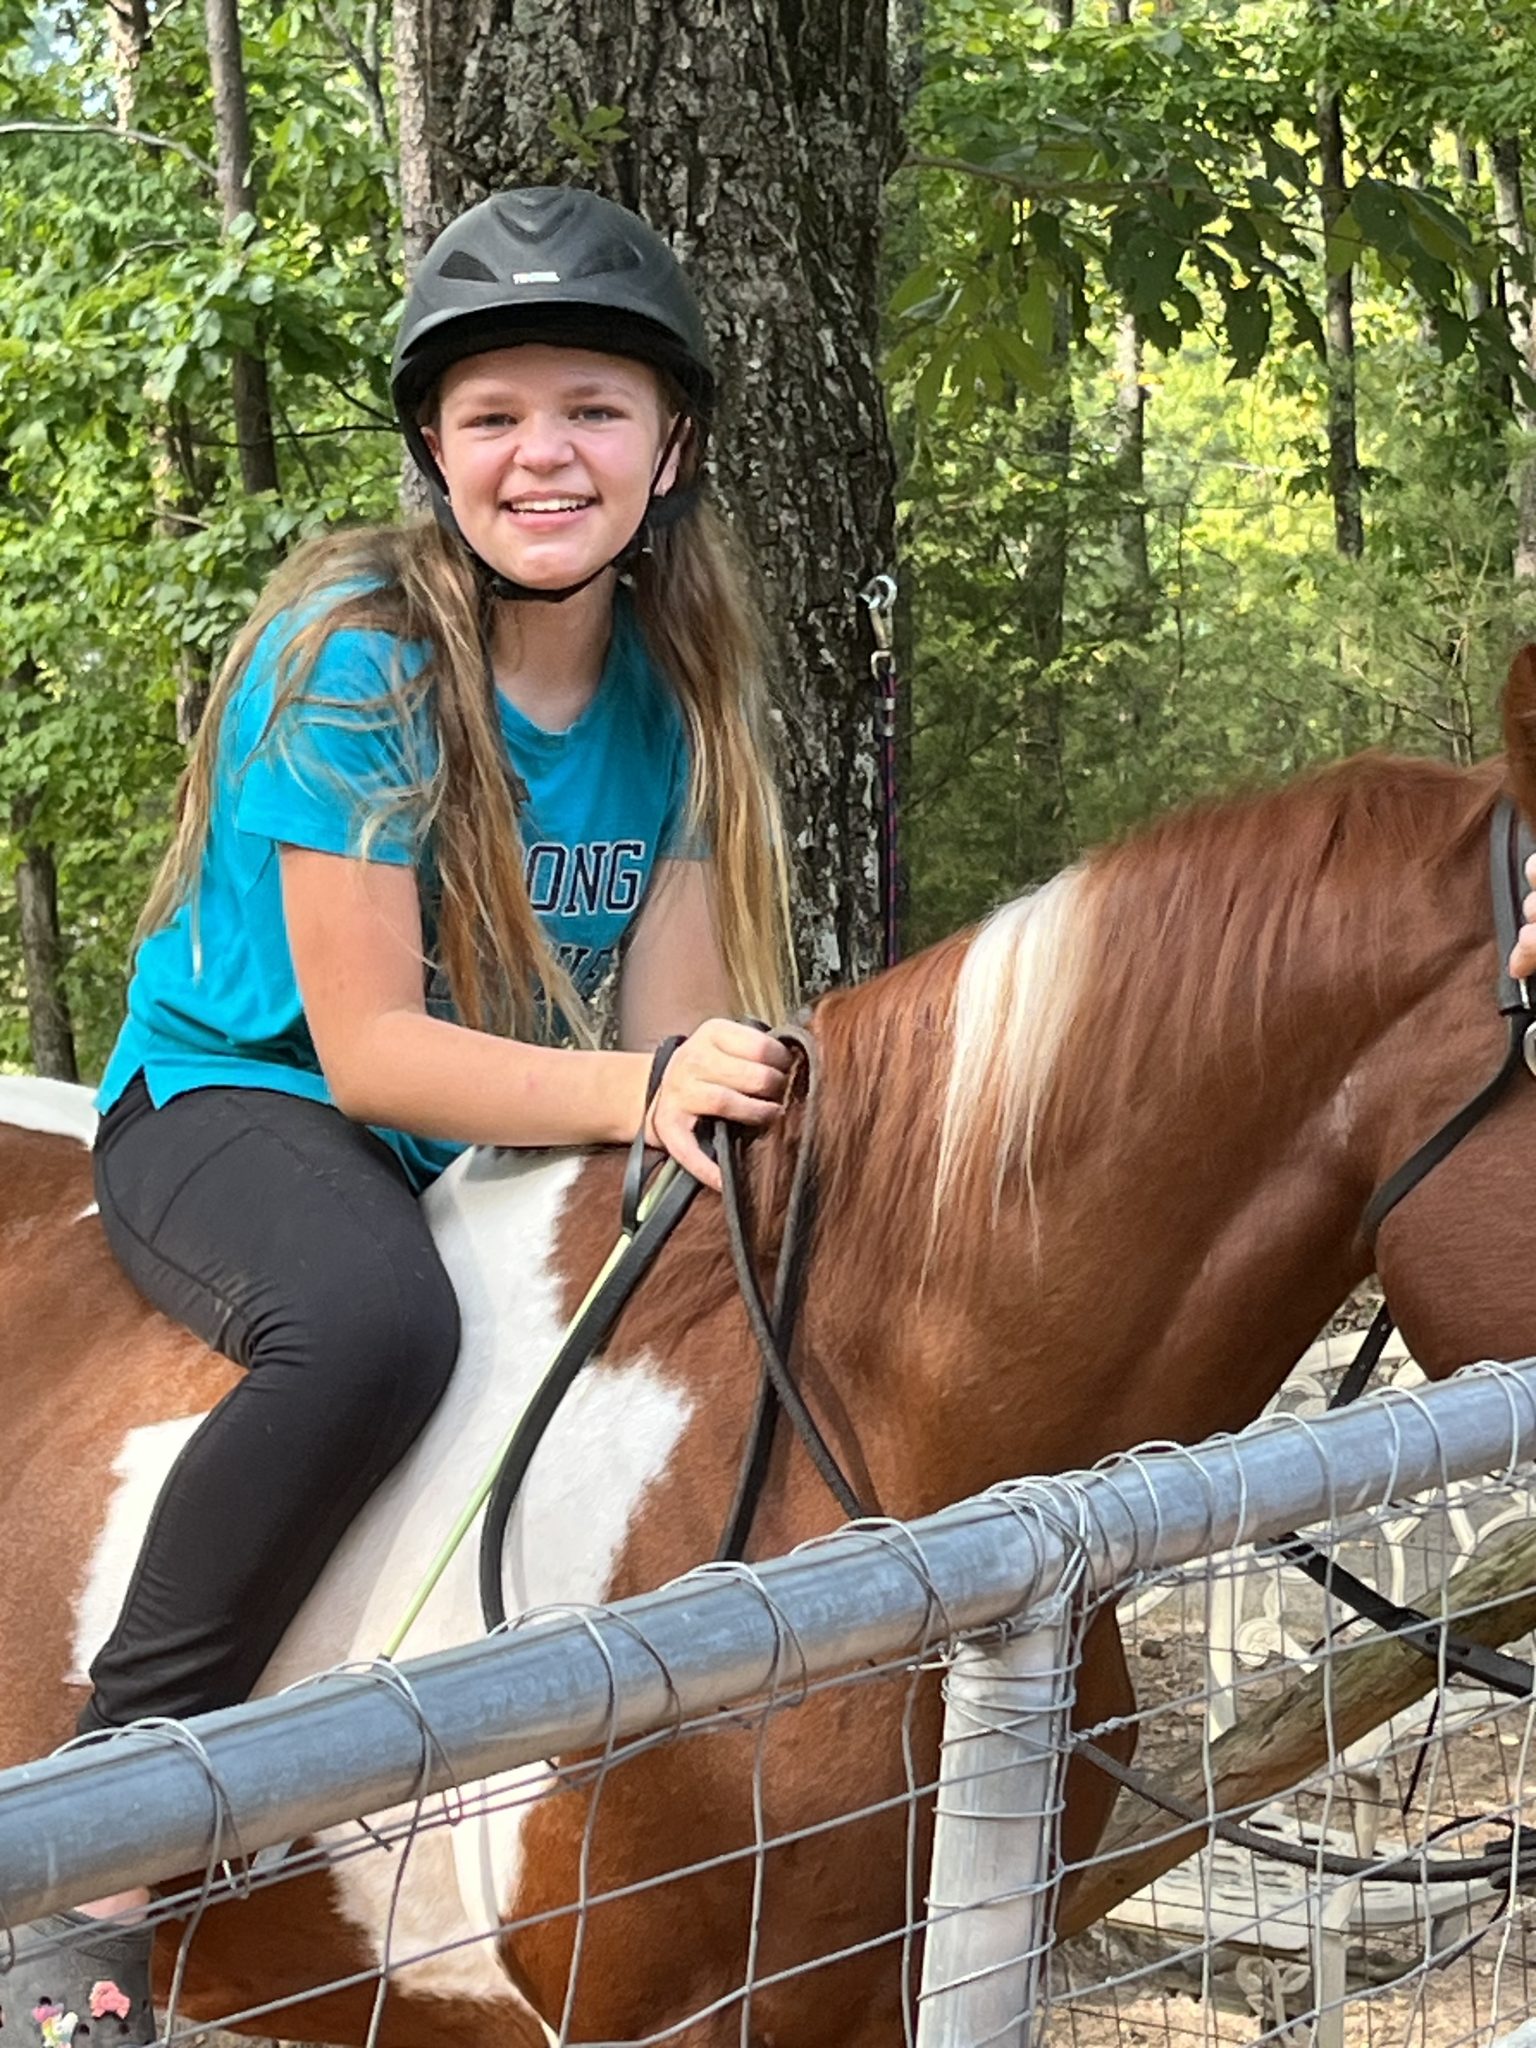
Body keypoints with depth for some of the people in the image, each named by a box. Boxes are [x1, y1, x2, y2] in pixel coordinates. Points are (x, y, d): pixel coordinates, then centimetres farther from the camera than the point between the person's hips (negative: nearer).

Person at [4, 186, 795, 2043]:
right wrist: (634, 1088, -35)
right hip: (234, 1106, -7)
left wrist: (720, 1085, -24)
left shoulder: (671, 689, 1)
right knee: (374, 1316, -38)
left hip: (487, 1137, 7)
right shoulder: (358, 658, -18)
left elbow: (675, 1021, -1)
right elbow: (367, 1047, -22)